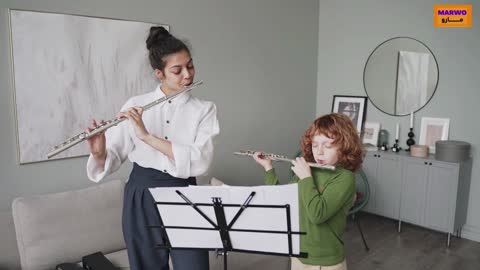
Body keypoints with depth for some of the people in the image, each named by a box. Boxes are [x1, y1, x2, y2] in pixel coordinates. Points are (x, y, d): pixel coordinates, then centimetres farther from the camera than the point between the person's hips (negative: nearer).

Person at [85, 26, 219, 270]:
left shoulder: (204, 110, -4)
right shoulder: (135, 106, 0)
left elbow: (199, 162, -19)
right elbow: (114, 157, 0)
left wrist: (147, 136, -25)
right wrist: (99, 153, -23)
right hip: (141, 197, 1)